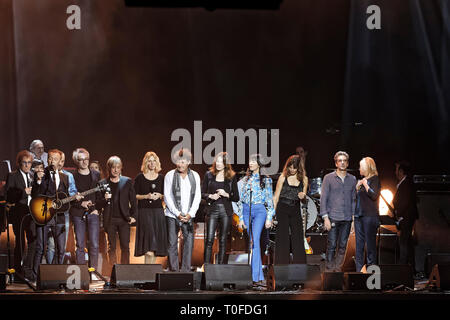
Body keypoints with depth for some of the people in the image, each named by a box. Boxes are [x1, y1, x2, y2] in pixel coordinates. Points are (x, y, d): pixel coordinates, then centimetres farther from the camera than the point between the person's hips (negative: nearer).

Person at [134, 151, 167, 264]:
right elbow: (134, 195, 2)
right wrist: (146, 196, -13)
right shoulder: (140, 178, 4)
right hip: (144, 211, -4)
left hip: (158, 211, 4)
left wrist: (160, 196, -5)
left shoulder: (161, 178, 12)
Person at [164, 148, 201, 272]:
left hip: (188, 216, 2)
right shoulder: (170, 176, 1)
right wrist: (178, 214, -9)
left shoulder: (195, 176, 8)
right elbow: (167, 197, -2)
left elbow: (197, 197, 7)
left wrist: (190, 214, -5)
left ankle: (186, 270, 4)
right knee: (172, 243, -2)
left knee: (189, 242, -2)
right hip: (172, 215, -2)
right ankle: (173, 271, 3)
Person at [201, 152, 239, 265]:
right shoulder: (209, 175, 7)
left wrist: (226, 195, -10)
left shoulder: (232, 177, 5)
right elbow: (202, 193, 10)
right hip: (212, 210, 0)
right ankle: (206, 264, -8)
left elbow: (236, 198, 7)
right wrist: (210, 196, -9)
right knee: (209, 239, -9)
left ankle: (220, 265, 8)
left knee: (223, 240, 3)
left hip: (226, 210, 0)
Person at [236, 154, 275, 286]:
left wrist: (269, 217, -4)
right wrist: (240, 218, 8)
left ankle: (256, 277, -20)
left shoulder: (265, 179, 4)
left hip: (260, 210, -4)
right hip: (246, 210, 4)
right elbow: (241, 199, 14)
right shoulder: (245, 180, 14)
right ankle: (260, 277, 6)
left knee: (255, 241, -16)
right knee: (252, 242, 3)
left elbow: (270, 199, 2)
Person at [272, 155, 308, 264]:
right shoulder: (283, 177, 1)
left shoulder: (304, 179, 7)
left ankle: (300, 265, 3)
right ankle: (282, 264, 2)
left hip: (295, 210, 2)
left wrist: (303, 196, -8)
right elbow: (276, 196, 3)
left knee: (298, 238, -1)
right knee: (282, 238, -2)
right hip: (282, 209, -2)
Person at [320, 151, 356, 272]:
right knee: (331, 246, -4)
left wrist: (354, 216, 6)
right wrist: (325, 217, -9)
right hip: (333, 218, -3)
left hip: (347, 219, 3)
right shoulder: (329, 178, 2)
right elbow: (323, 198, -1)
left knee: (342, 246, 5)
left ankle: (338, 270, 11)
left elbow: (354, 199, 15)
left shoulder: (352, 179, 11)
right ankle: (329, 270, 1)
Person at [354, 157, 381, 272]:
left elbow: (374, 195, -18)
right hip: (359, 215, 8)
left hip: (370, 216, -8)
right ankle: (359, 270, 10)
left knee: (370, 244, -5)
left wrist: (365, 185, -10)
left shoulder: (374, 180, -5)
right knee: (359, 244, 7)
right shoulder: (362, 180, 18)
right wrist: (357, 187, 8)